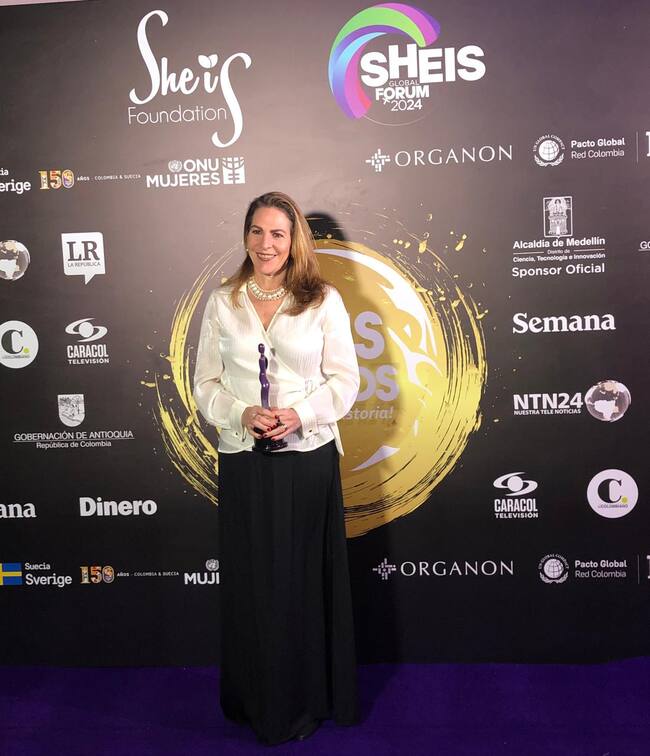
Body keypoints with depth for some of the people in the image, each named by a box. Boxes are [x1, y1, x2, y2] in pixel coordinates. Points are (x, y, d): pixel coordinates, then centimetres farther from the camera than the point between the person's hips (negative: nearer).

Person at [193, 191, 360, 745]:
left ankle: (310, 699, 27)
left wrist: (300, 415, -16)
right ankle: (258, 700, 28)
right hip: (243, 460, 2)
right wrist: (241, 415, -12)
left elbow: (345, 380, 0)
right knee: (252, 581, 9)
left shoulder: (324, 301, 1)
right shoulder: (222, 303, 7)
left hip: (309, 456, -1)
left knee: (308, 578, 8)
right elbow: (206, 382, 6)